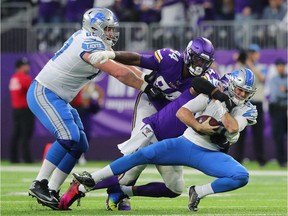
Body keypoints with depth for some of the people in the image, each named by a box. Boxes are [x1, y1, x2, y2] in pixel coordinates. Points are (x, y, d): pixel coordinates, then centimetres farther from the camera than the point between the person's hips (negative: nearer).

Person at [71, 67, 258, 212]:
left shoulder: (248, 110, -1)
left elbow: (232, 128, -21)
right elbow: (181, 112, -11)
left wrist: (221, 103, -18)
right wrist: (199, 127, -26)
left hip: (209, 155, 1)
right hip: (186, 145, -1)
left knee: (242, 177, -24)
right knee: (144, 155, -17)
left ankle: (199, 193, -11)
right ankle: (91, 180, -10)